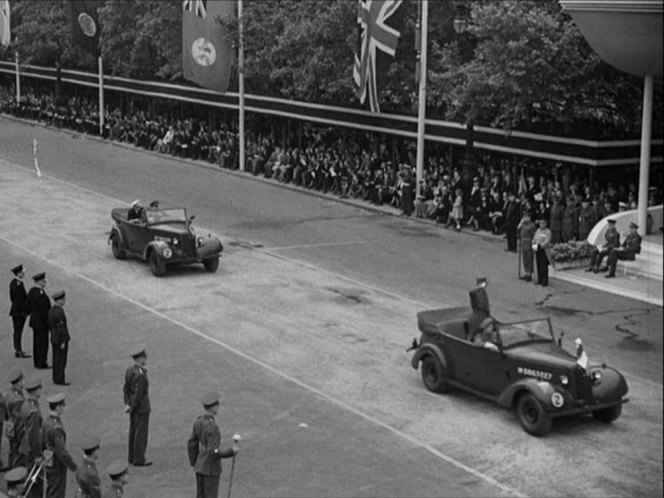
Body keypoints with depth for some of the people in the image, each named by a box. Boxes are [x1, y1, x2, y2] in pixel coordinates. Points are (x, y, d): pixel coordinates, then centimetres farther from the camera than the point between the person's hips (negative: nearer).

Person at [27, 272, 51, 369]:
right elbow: (44, 311, -25)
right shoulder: (41, 294, -27)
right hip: (41, 323, -9)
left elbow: (29, 306, 12)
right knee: (42, 343, 2)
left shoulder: (31, 291, 3)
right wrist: (48, 323, -15)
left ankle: (37, 362, 26)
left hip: (34, 321, 9)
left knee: (36, 342, 17)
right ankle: (42, 364, 9)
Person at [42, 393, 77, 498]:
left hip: (49, 464, 9)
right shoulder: (56, 428, -29)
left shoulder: (47, 421, 0)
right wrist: (73, 466, -16)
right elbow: (61, 451, -27)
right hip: (57, 466, -9)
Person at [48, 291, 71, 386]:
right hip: (61, 339, -9)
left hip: (54, 339, 9)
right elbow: (61, 328, -22)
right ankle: (59, 380, 3)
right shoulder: (59, 312, -22)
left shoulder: (51, 310, 6)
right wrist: (63, 342, -18)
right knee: (61, 360, -1)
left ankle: (56, 379, 21)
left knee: (56, 360, 14)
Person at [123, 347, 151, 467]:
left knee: (134, 431, 17)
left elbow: (126, 388, 5)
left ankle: (132, 457, 27)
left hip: (133, 405, 9)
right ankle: (138, 460, 9)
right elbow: (138, 394, -25)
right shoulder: (140, 375, -28)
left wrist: (127, 404, 2)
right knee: (141, 433, 1)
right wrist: (132, 408, -12)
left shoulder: (130, 370, 1)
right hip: (141, 407, -9)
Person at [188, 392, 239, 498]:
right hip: (211, 469, -8)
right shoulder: (212, 427, -29)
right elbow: (213, 452, -30)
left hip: (200, 466, 8)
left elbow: (192, 444, 7)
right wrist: (231, 451, -17)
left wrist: (194, 464, 19)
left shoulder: (199, 421, -1)